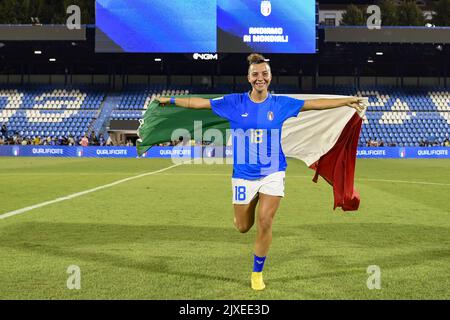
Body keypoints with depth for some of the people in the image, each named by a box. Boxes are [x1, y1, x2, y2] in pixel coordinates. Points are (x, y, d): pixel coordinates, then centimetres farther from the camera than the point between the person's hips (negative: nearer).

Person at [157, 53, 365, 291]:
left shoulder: (281, 103, 0)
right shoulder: (234, 102, -3)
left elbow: (315, 104, 5)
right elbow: (199, 102, 4)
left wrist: (347, 101, 4)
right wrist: (171, 100, 5)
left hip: (273, 173, 0)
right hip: (244, 175, 0)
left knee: (265, 224, -8)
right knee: (243, 227, 9)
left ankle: (257, 273, 14)